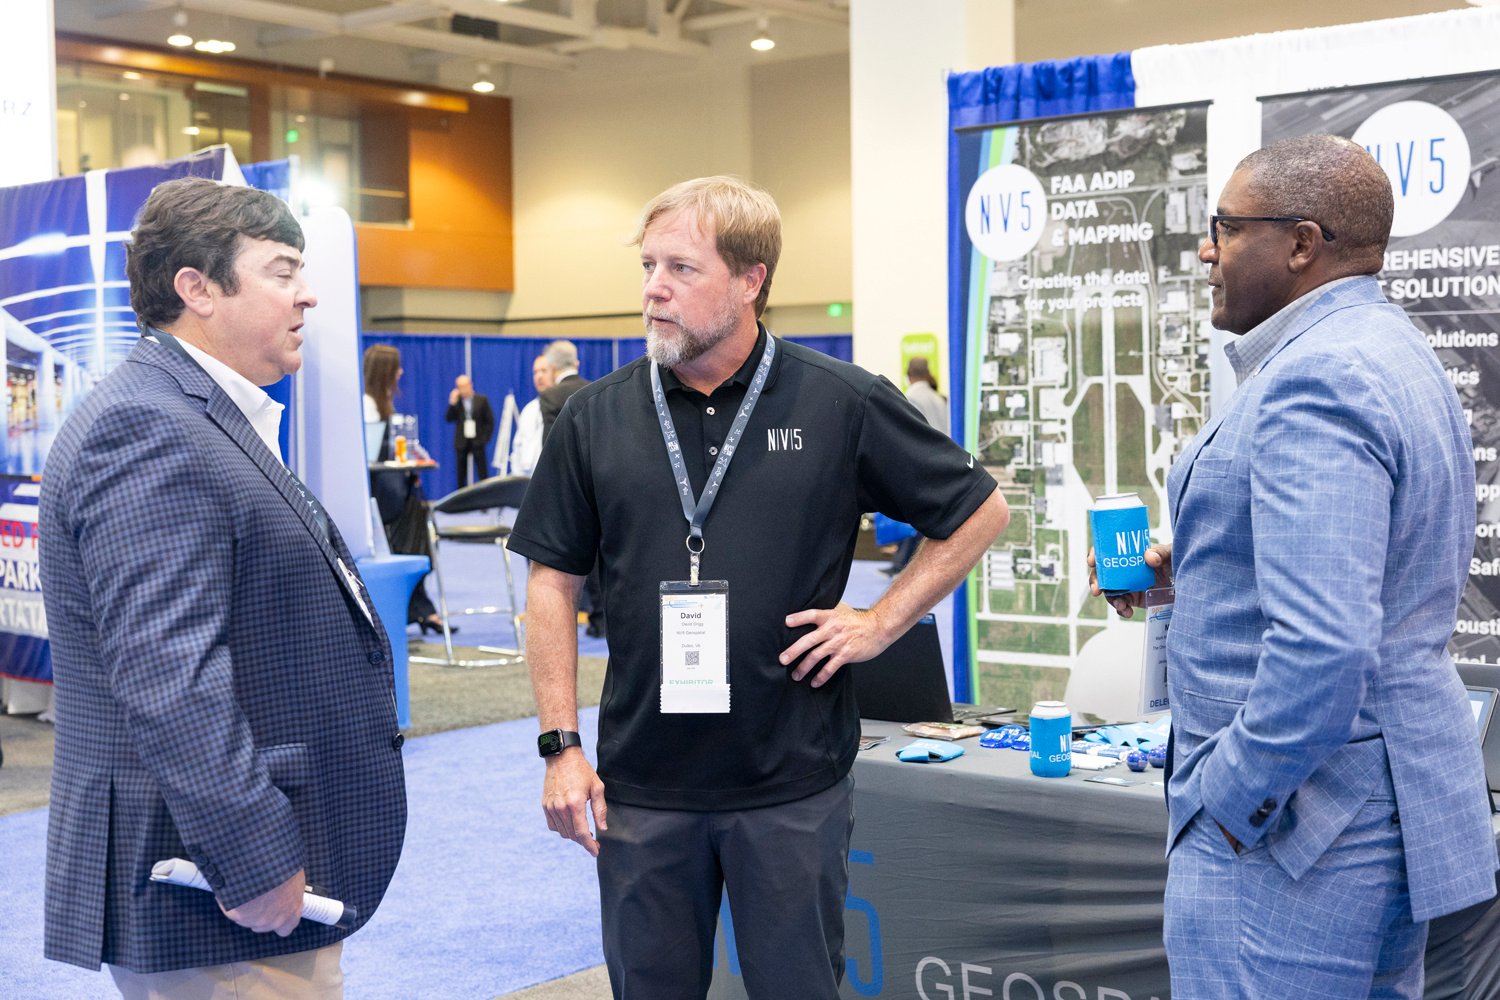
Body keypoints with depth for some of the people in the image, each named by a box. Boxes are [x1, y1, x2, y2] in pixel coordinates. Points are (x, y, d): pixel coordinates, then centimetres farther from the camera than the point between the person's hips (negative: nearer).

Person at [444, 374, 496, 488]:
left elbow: (490, 421, 2)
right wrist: (452, 403, -14)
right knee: (461, 475, 3)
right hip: (461, 443, 1)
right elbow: (448, 419, -4)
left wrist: (484, 438, -5)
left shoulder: (482, 400, 1)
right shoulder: (455, 401, 4)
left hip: (477, 442, -1)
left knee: (483, 474, -4)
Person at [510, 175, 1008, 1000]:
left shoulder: (844, 404, -5)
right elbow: (554, 582, 5)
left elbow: (979, 512, 5)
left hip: (794, 784, -2)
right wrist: (560, 744, -1)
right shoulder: (597, 417, 1)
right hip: (640, 785, 2)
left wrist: (881, 622, -4)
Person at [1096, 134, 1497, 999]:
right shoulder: (1393, 352, 12)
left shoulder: (1314, 383, -21)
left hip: (1300, 831, -11)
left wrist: (1229, 806, -19)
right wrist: (1195, 564, 11)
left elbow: (1320, 651, -31)